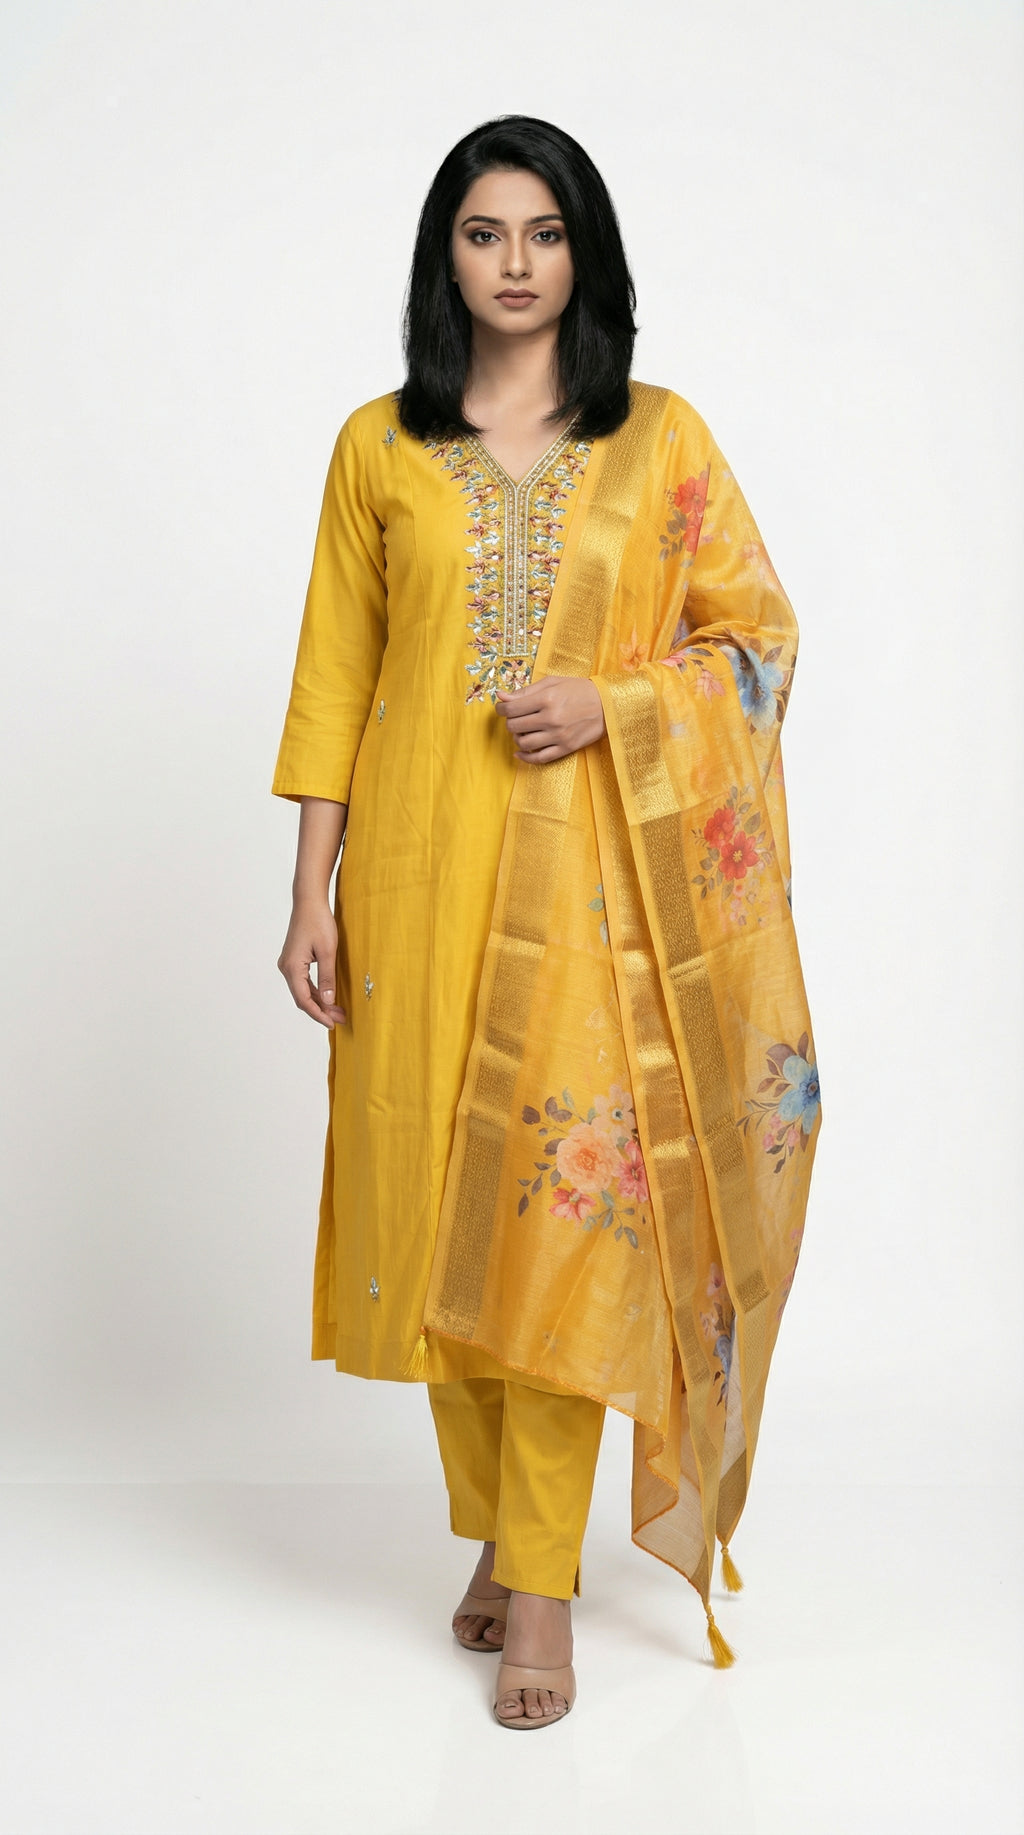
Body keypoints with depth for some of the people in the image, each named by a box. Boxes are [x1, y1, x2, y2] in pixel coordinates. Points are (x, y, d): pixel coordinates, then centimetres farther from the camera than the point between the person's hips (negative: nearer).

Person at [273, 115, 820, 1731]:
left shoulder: (661, 437, 5)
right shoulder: (378, 447, 7)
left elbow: (760, 631, 6)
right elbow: (335, 679, 6)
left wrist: (611, 703, -12)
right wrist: (312, 900, 1)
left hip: (590, 869, -1)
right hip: (423, 864, 2)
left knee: (565, 1201, -6)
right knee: (439, 1197, 6)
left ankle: (543, 1584, 6)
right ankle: (497, 1530, 25)